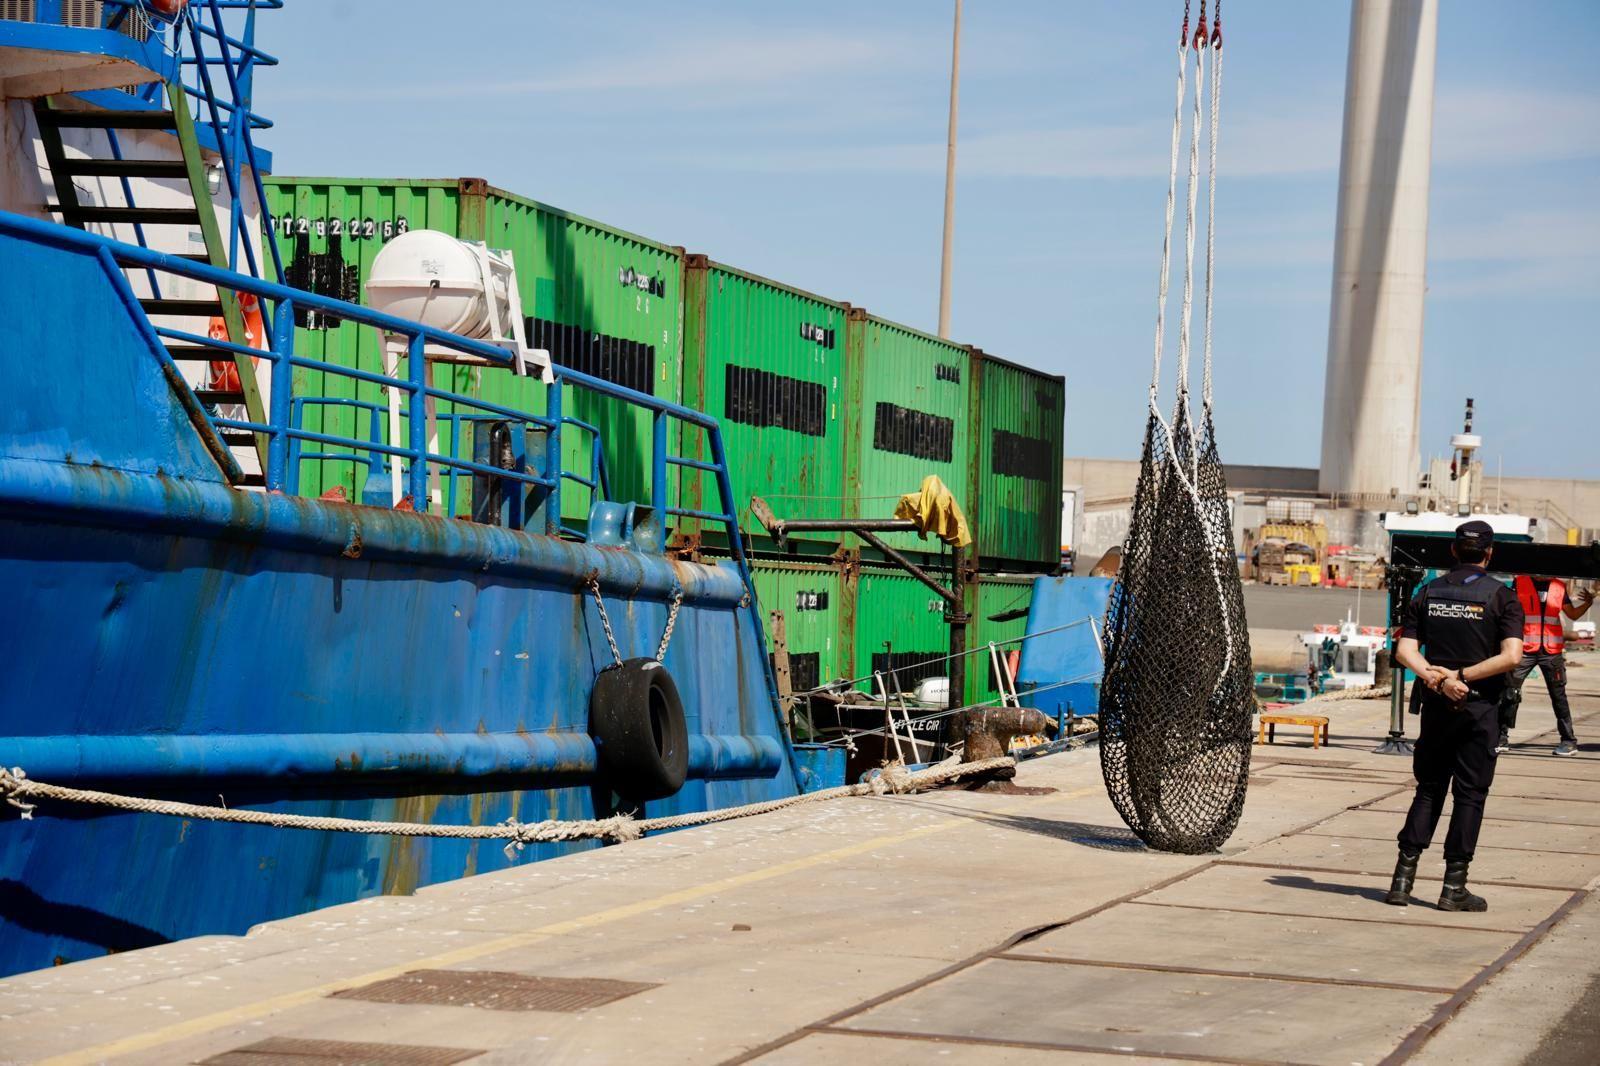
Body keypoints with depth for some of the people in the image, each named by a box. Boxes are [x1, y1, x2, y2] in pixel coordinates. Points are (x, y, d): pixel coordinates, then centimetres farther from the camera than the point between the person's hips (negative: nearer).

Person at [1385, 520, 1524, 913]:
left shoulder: (1428, 593, 6)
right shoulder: (1501, 597, -5)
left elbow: (1405, 651, -3)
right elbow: (1511, 656, -16)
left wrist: (1437, 678, -13)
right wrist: (1460, 676, -13)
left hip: (1436, 705, 4)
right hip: (1480, 708, -3)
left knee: (1428, 790, 13)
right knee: (1470, 794, 2)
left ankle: (1403, 879, 6)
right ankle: (1454, 887, 1)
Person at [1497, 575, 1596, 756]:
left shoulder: (1559, 586, 10)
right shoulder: (1520, 582, 3)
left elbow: (1573, 614, 15)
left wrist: (1588, 602, -2)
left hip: (1552, 651, 2)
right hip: (1524, 648, -2)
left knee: (1558, 695, 4)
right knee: (1510, 692, -5)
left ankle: (1569, 740, 9)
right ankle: (1502, 737, 3)